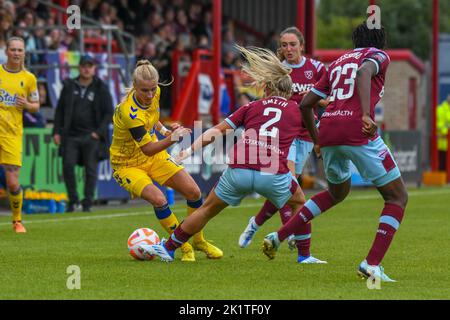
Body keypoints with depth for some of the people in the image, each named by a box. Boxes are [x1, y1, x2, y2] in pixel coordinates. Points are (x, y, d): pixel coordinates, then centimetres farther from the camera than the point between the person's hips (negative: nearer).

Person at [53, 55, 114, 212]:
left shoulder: (101, 88, 5)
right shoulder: (69, 86, 11)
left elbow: (109, 113, 4)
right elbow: (59, 110, 16)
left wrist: (99, 132, -7)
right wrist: (56, 131, 6)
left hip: (91, 136, -2)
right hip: (71, 135, 2)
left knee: (90, 169, -4)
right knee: (68, 165, -10)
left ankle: (87, 204, 2)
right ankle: (73, 201, 3)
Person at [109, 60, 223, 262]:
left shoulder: (155, 93, -12)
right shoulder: (129, 113, -36)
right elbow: (147, 149, -35)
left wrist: (163, 130, 3)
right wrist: (171, 139, -48)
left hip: (155, 156, 7)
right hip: (127, 164, -7)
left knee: (193, 192, -1)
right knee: (158, 199, -29)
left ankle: (199, 241, 23)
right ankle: (185, 248, -11)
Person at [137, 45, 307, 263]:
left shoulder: (252, 107, 19)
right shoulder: (296, 110, 17)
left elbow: (218, 131, 15)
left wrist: (191, 149, 15)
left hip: (239, 170, 1)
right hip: (274, 172, -1)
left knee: (208, 209, 19)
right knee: (298, 204, 29)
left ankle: (168, 248, 26)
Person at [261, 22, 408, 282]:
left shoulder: (338, 63, 27)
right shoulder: (379, 56, 8)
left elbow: (306, 104, 25)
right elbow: (364, 72, -18)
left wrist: (317, 141, 37)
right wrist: (366, 115, -29)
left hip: (328, 132, 7)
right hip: (358, 132, -7)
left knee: (337, 192, 32)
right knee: (398, 197, 5)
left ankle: (279, 237, 24)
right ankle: (372, 264, -9)